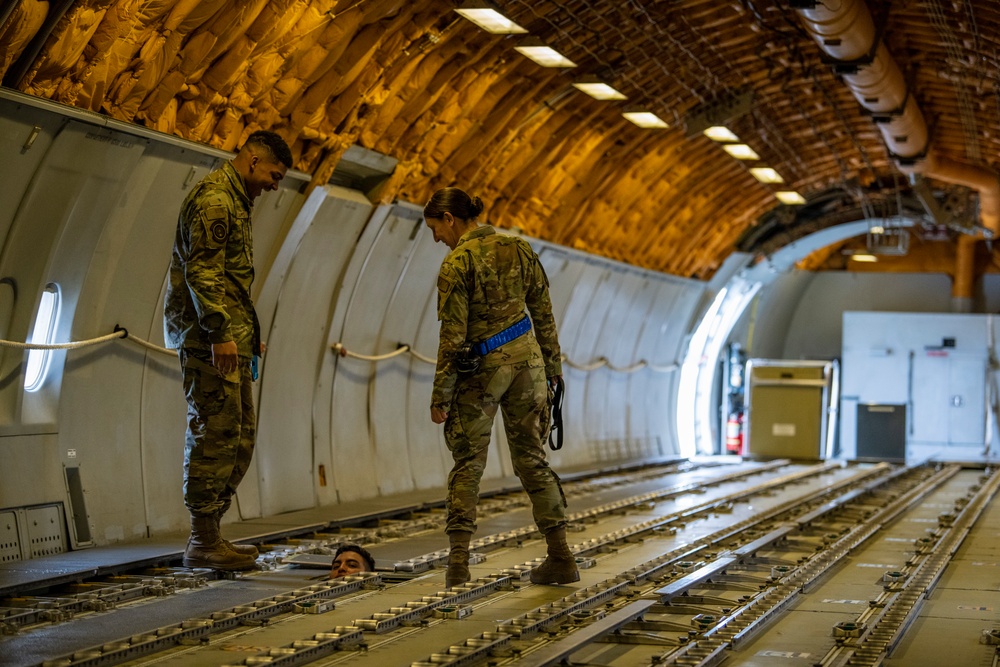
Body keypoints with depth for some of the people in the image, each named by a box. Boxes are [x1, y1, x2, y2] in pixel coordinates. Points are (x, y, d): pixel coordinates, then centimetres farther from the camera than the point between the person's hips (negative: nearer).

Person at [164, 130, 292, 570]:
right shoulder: (213, 199, -11)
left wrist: (249, 333, 22)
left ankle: (210, 532, 16)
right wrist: (220, 333, -24)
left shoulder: (235, 201, 22)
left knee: (241, 435, 11)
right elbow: (201, 271, -20)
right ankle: (203, 543, -3)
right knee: (216, 434, -8)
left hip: (229, 338, 11)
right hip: (210, 339, -11)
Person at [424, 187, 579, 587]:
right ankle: (560, 556, 11)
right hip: (526, 357, 5)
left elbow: (453, 337, -14)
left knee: (467, 465, 6)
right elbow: (543, 312, 8)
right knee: (531, 458, 13)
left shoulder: (456, 264, -13)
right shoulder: (518, 249, 4)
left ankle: (458, 561, -2)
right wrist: (552, 364, 18)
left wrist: (440, 396, -8)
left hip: (481, 368, -5)